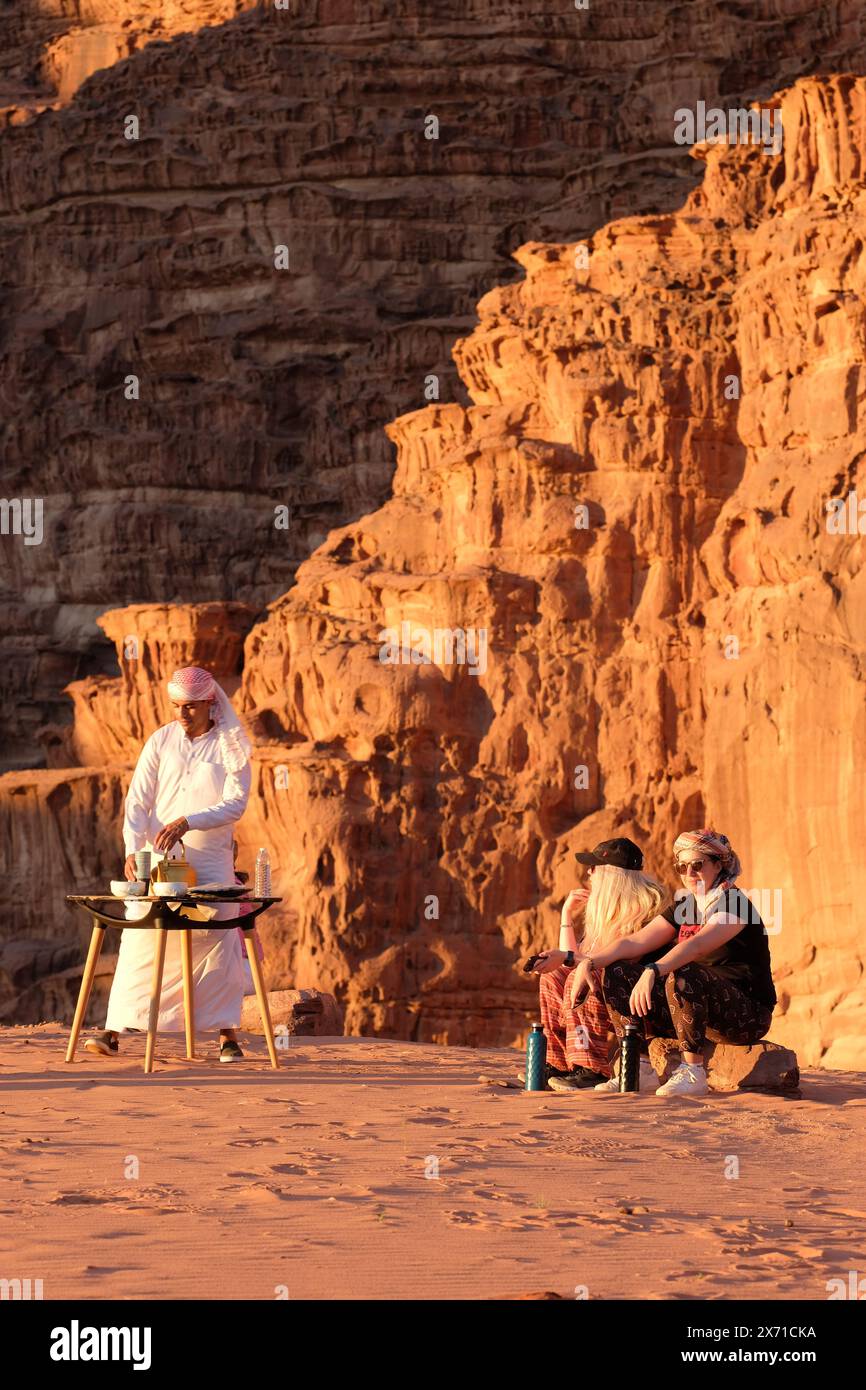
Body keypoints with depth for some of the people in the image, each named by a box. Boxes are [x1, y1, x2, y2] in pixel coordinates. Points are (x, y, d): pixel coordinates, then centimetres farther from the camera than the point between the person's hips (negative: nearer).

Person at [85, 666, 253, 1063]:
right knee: (138, 936, -4)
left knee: (219, 938, -3)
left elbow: (235, 804, -11)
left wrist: (187, 823, -25)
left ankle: (227, 1034, 4)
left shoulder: (231, 746, -2)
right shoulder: (160, 741, 3)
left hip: (211, 861, -1)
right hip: (157, 857, 1)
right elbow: (138, 800, -3)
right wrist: (133, 849, -18)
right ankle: (115, 1030, -4)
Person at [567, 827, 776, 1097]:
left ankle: (693, 1072, -27)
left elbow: (697, 944, -30)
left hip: (747, 1014, -8)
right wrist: (590, 961, -13)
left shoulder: (734, 903, -12)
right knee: (616, 973, -3)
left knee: (682, 976, -37)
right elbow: (635, 942, 4)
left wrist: (652, 971, -45)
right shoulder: (683, 907, 13)